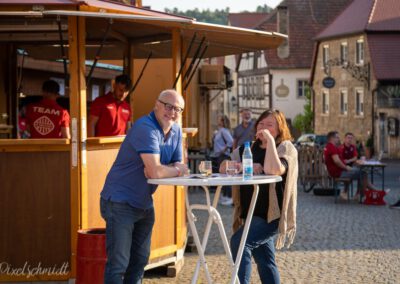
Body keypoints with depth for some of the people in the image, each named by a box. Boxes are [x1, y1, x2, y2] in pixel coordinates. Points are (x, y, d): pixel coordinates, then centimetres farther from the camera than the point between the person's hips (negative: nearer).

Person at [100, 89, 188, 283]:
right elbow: (155, 171, -31)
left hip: (144, 203, 9)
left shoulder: (176, 131, 6)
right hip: (120, 202, -9)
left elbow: (179, 166, 7)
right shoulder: (146, 128, -23)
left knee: (139, 261, 18)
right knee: (118, 265, -9)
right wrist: (176, 170, -10)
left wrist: (161, 169, -15)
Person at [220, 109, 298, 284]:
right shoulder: (249, 148, 13)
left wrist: (270, 141, -23)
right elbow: (223, 168, 1)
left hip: (272, 214, -7)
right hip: (252, 213, 7)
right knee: (265, 261, 14)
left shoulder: (286, 148, -6)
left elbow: (273, 170, -27)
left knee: (239, 241, -24)